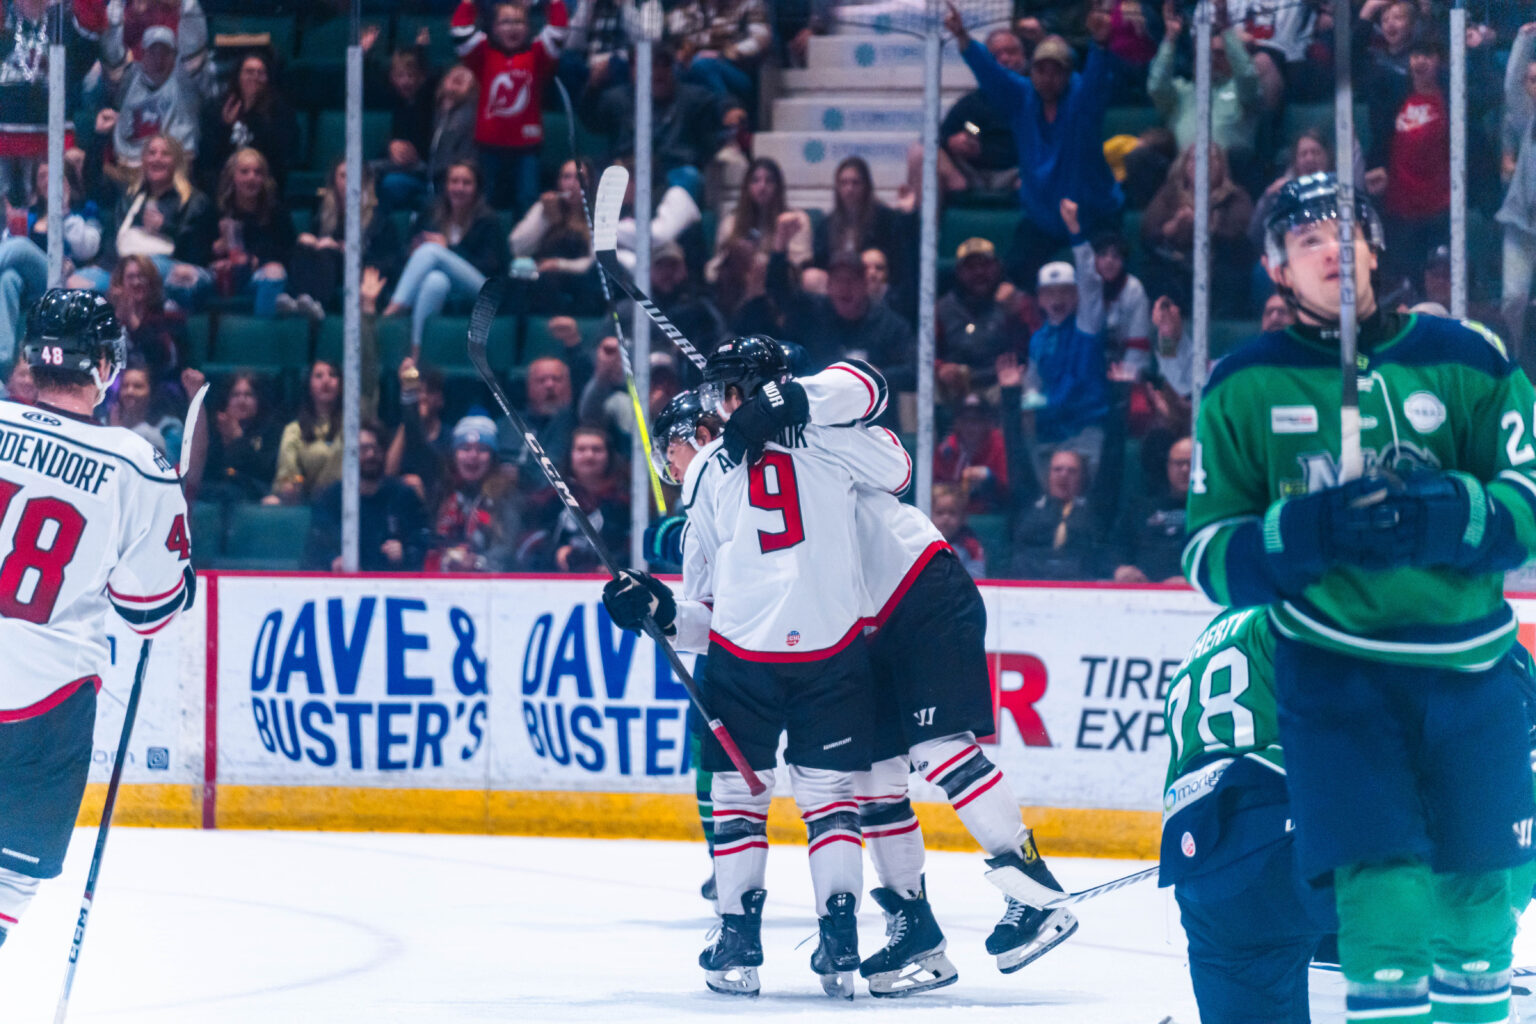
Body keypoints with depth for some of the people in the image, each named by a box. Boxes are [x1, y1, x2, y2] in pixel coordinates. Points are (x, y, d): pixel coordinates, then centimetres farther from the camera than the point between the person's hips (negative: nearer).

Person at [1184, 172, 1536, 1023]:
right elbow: (1209, 559, 1)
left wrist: (1442, 514, -21)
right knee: (1381, 875, -14)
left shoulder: (1465, 360, 3)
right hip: (1334, 666, -2)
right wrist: (1308, 530, -18)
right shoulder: (1245, 388, 3)